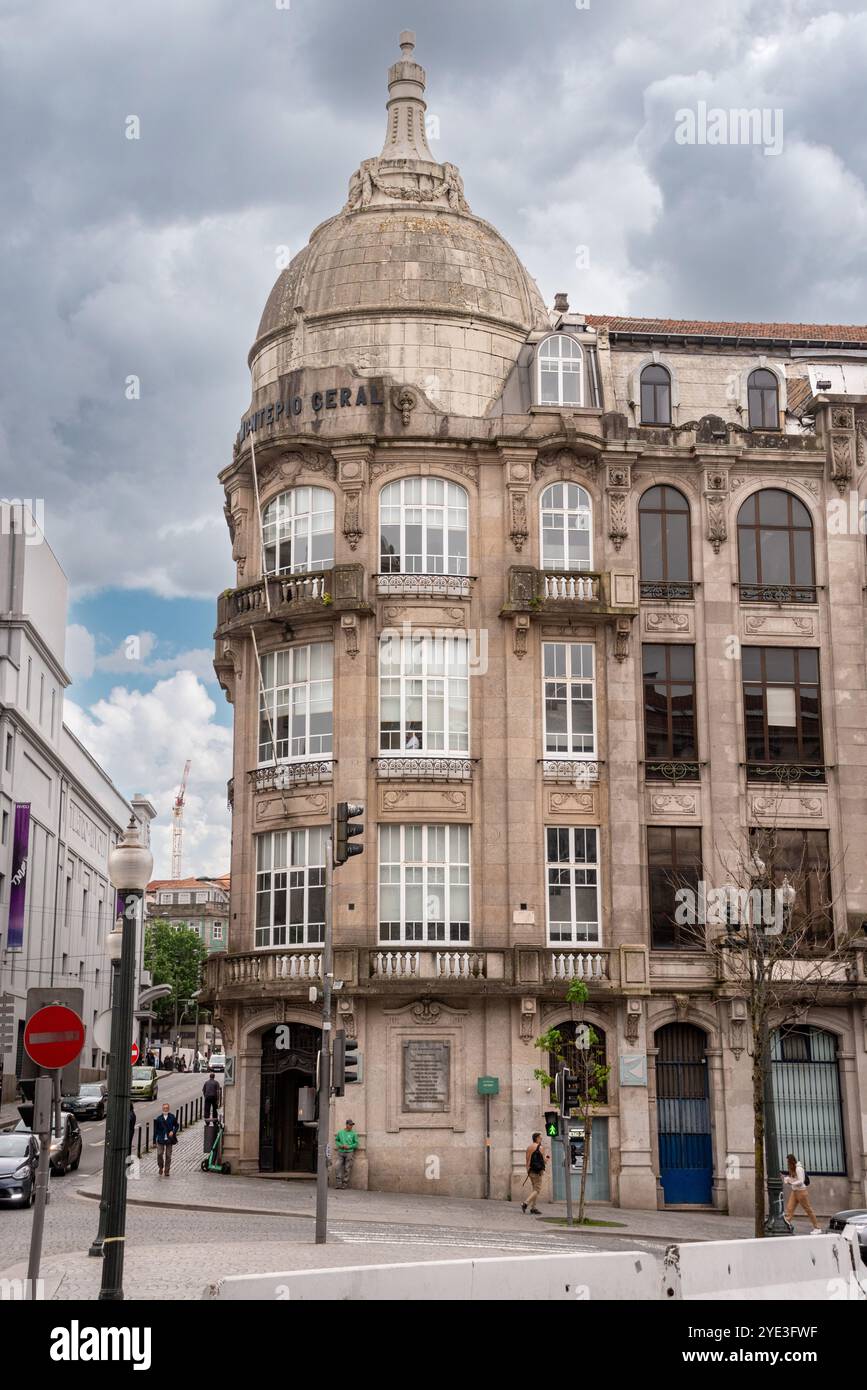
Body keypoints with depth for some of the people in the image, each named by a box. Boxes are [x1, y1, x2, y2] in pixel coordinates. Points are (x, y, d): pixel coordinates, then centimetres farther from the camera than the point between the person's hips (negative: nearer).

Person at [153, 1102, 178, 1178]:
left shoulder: (172, 1117, 3)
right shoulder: (159, 1118, 3)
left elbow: (176, 1126, 11)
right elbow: (156, 1129, 6)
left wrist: (173, 1132, -9)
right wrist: (155, 1140, 3)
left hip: (169, 1139, 0)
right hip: (160, 1139, 0)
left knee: (168, 1155, 2)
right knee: (159, 1154, -8)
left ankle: (167, 1171, 11)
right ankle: (161, 1167, 16)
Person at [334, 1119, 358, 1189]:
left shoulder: (353, 1134, 2)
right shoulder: (340, 1132, 10)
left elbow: (356, 1143, 3)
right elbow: (336, 1140, 16)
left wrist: (348, 1146, -11)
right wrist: (340, 1145, -4)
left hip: (349, 1152, -2)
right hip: (340, 1152, 2)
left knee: (347, 1169, -3)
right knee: (339, 1167, -6)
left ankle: (345, 1184, 2)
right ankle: (339, 1184, -4)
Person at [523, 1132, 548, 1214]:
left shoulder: (529, 1147, 11)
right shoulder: (540, 1148, -10)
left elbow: (528, 1160, 12)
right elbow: (544, 1161, -8)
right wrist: (546, 1158, 12)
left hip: (531, 1170, 7)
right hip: (538, 1171, -7)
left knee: (533, 1189, 13)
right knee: (537, 1190, -3)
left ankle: (533, 1208, 11)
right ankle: (525, 1204, -15)